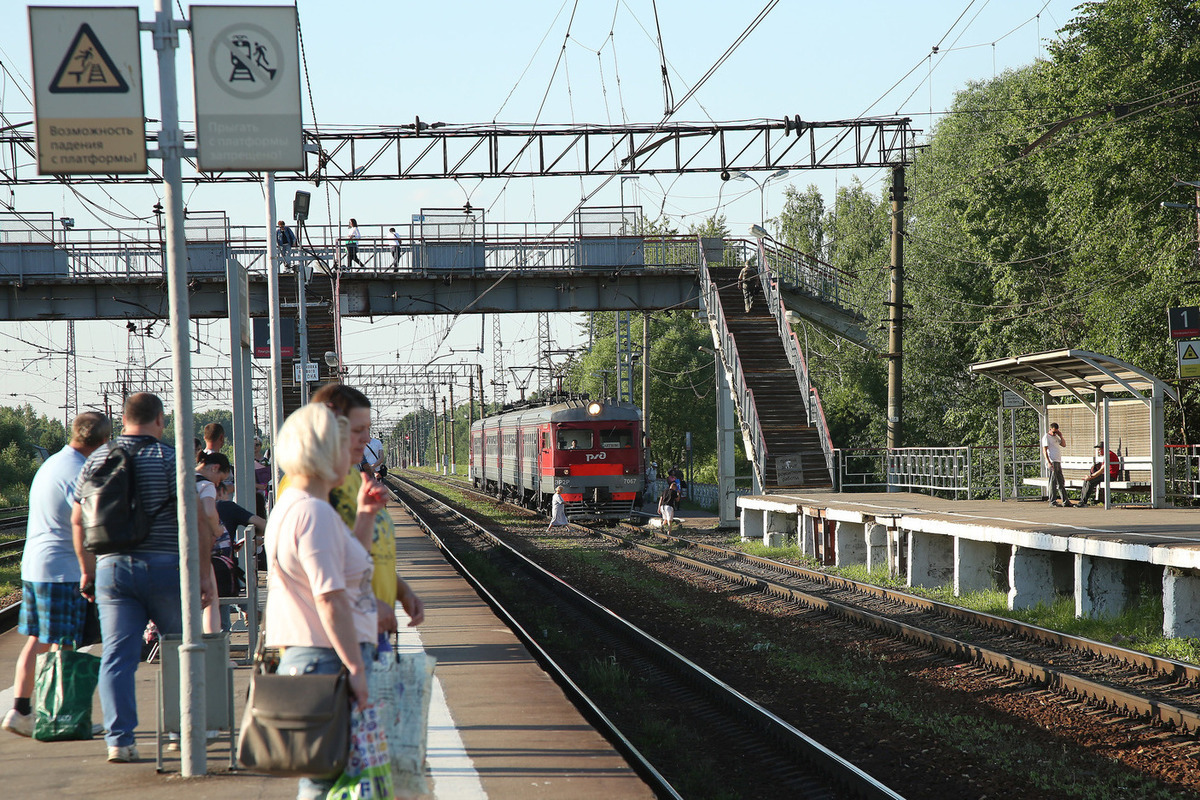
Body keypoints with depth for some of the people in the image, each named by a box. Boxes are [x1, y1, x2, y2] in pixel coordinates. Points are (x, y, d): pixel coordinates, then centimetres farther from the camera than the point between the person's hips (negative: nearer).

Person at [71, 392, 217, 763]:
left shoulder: (96, 459, 8)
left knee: (117, 655, 3)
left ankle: (119, 738, -3)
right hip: (165, 566, -3)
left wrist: (87, 569, 23)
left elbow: (78, 520, 12)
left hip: (111, 567, 3)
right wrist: (205, 574, -6)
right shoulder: (169, 458, -6)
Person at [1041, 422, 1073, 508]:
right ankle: (1052, 502, -5)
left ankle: (1065, 501, 10)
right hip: (1052, 462, -8)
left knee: (1061, 483, 8)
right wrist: (1049, 462, -21)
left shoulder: (1056, 437, 20)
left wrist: (1061, 436, 9)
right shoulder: (1046, 437, -5)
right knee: (1053, 482, -8)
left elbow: (1064, 445, 22)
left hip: (1058, 462, 8)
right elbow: (1045, 451, -12)